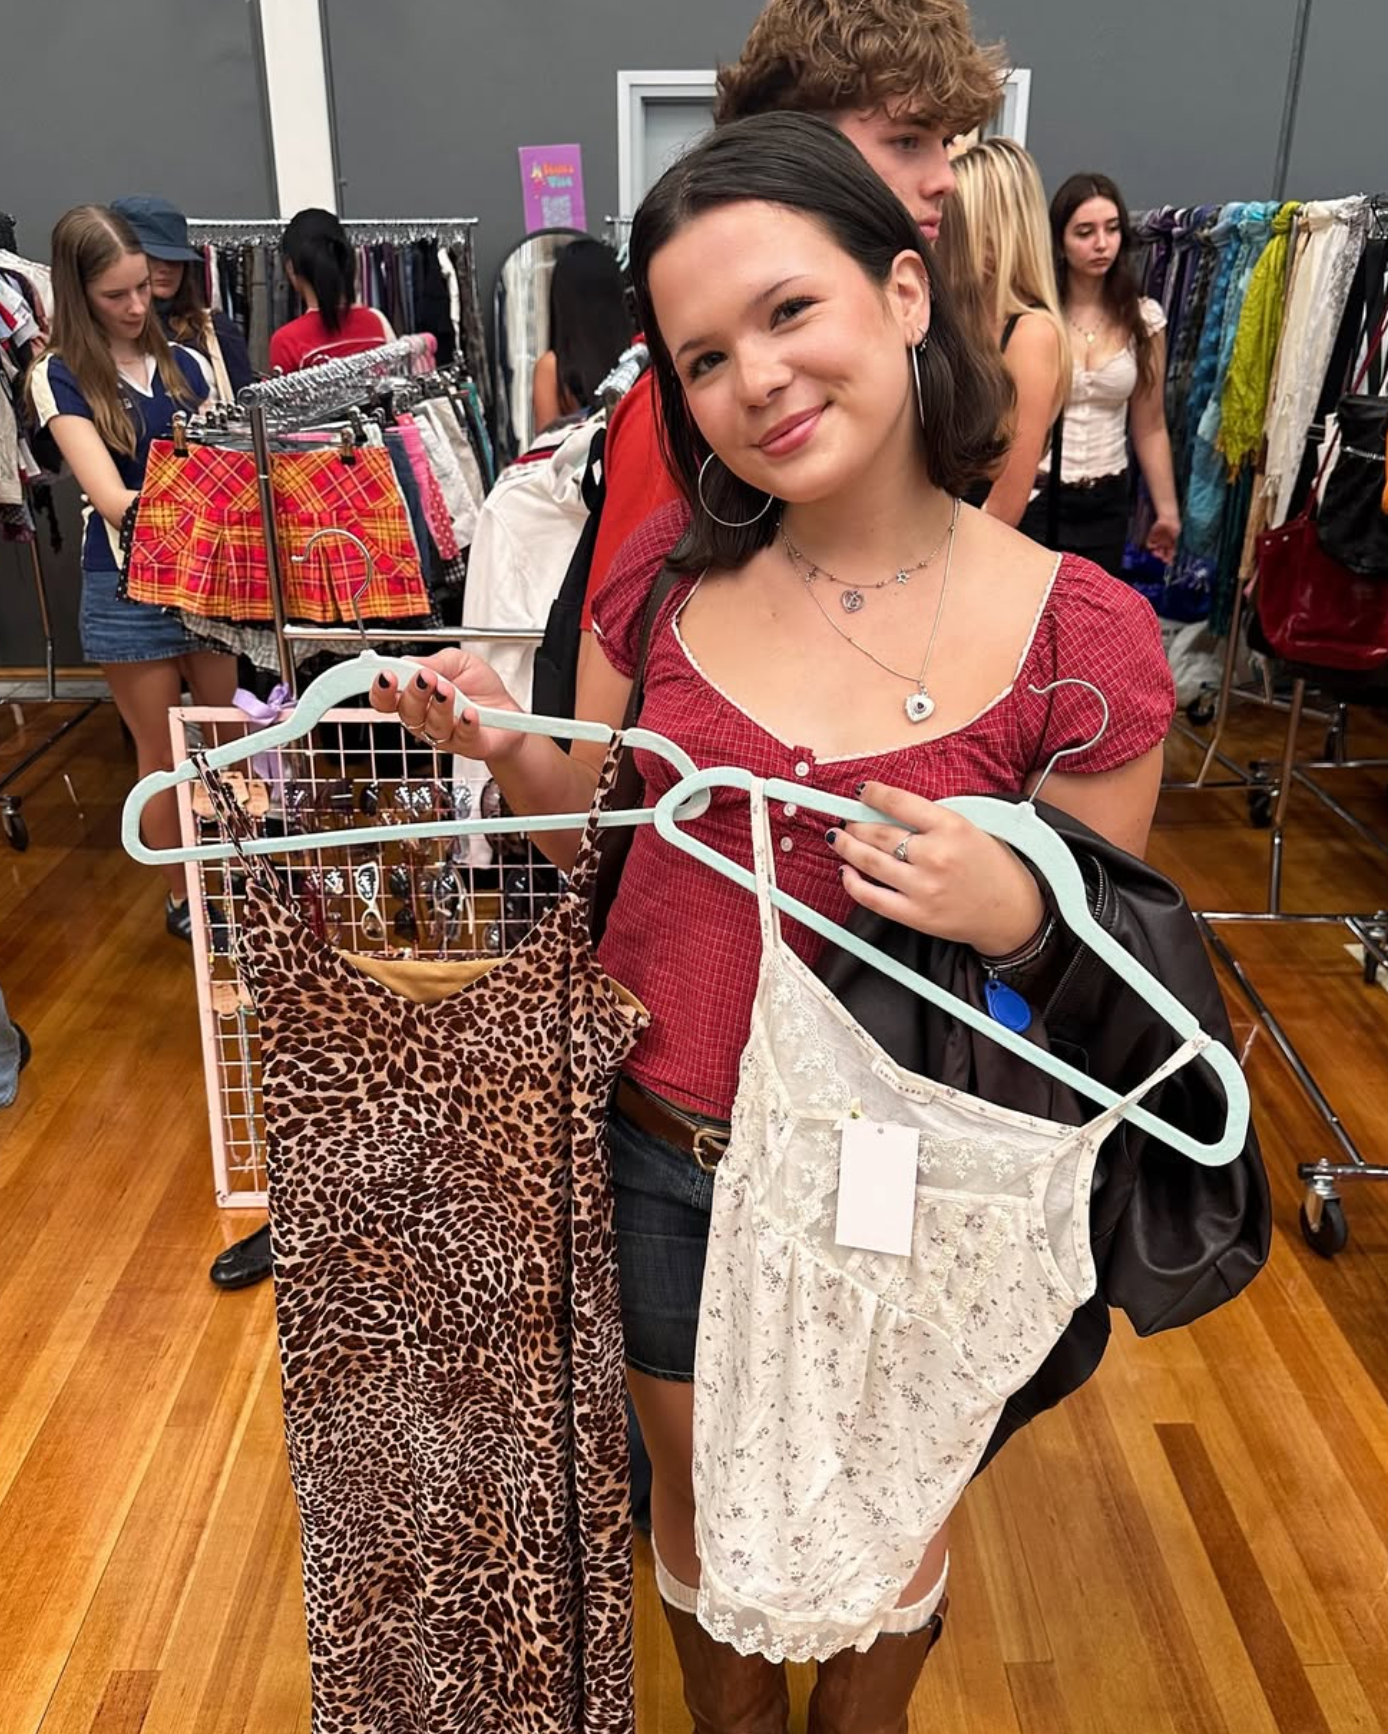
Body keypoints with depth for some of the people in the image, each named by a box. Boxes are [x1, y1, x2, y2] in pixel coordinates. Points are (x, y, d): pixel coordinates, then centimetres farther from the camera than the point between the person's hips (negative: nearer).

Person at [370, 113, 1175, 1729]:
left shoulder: (1083, 637, -17)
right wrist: (502, 743, -15)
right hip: (654, 1153, 3)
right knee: (698, 1503, 26)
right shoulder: (671, 571, -8)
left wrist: (1013, 915, -28)